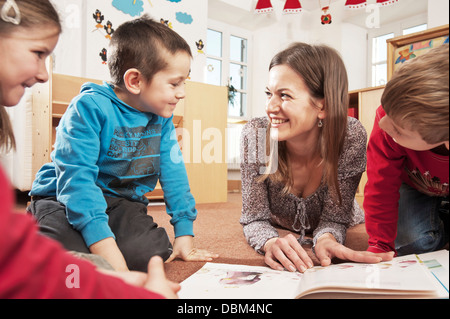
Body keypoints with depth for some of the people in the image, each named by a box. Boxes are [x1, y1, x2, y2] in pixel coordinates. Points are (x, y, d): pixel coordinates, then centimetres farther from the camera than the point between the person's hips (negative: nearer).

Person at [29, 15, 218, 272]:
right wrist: (103, 243, -35)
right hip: (65, 199, -3)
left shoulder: (162, 116, 0)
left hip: (123, 202, 4)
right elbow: (76, 177, -26)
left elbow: (173, 171, 4)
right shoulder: (91, 108, -19)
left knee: (149, 253, -23)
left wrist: (184, 231, 0)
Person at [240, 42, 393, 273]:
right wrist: (270, 242, -43)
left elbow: (333, 218, -19)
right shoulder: (255, 135, -28)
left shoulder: (351, 136, -28)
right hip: (280, 232, 1)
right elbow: (254, 219, -21)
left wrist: (325, 239, -42)